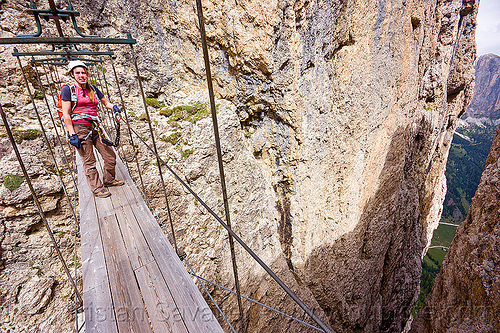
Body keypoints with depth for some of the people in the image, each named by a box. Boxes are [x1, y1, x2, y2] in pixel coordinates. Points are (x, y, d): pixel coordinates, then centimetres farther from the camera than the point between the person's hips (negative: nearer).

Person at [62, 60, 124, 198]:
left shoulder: (93, 89, 13)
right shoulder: (68, 89, -2)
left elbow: (105, 102, 28)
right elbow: (66, 115, -6)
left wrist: (113, 107, 4)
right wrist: (72, 135, -13)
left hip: (94, 127, 5)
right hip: (79, 128, -5)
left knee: (110, 155, 4)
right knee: (89, 162, 0)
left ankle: (108, 180, 25)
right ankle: (97, 188, 12)